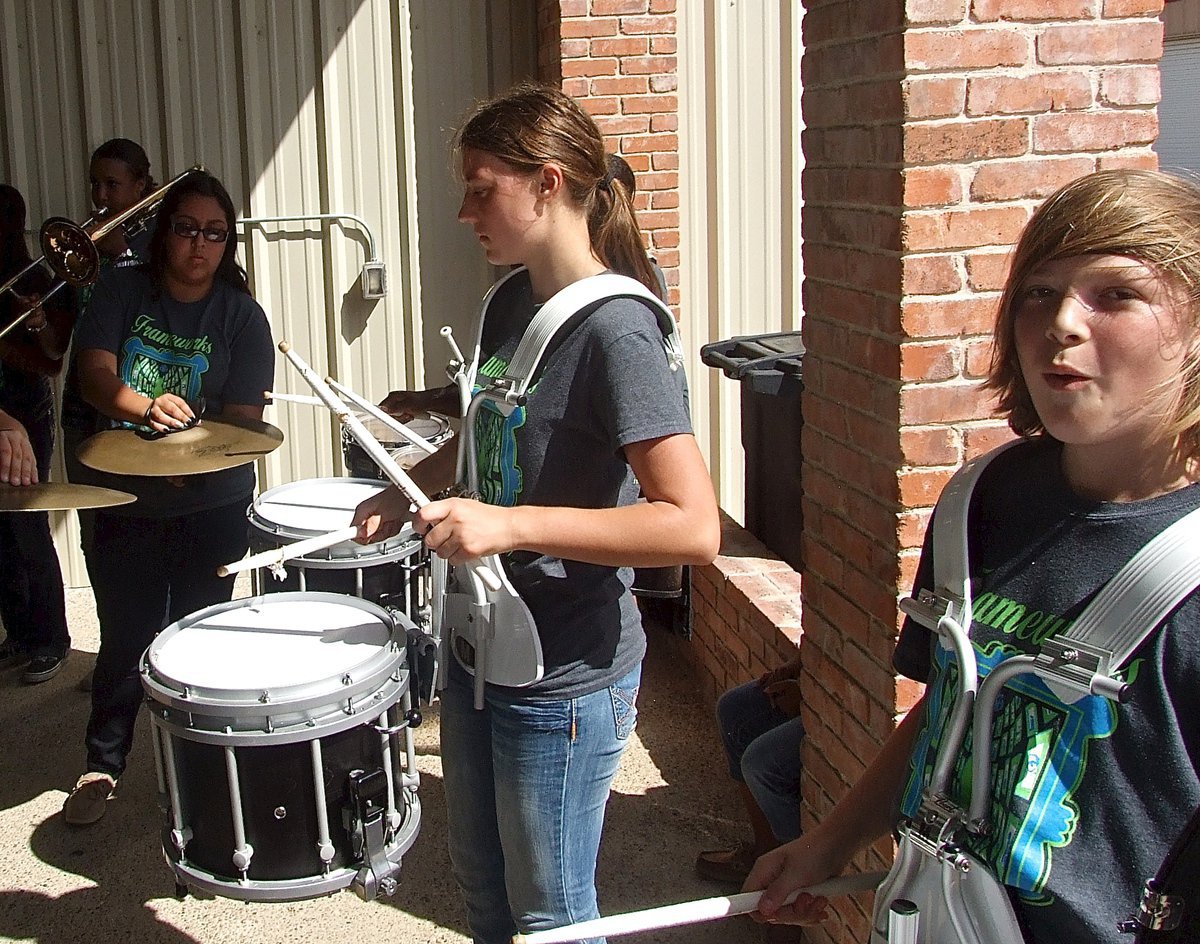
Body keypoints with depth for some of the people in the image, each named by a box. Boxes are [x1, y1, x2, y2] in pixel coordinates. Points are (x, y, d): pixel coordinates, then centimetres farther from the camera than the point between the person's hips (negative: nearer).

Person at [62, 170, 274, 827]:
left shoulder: (241, 316, -3)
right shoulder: (123, 291, 0)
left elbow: (243, 418, -7)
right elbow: (94, 376, -12)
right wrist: (148, 408, -32)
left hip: (212, 506, -1)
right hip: (126, 501, 1)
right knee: (124, 638, 7)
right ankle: (103, 765, 27)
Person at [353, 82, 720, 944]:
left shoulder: (615, 332, -23)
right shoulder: (511, 302, 3)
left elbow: (694, 527, -30)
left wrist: (511, 524, -32)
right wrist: (407, 492, 5)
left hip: (566, 682, -8)